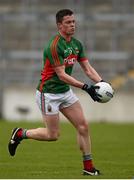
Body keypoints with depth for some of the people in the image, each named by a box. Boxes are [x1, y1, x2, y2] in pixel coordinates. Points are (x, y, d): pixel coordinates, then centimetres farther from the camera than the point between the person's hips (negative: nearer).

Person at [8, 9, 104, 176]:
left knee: (83, 126, 0)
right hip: (49, 94, -8)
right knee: (53, 135, -2)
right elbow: (61, 75, -24)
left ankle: (88, 167, 8)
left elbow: (88, 68, 5)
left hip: (66, 92, 8)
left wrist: (101, 82, -13)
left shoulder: (76, 44, 4)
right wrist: (85, 87, -30)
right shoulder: (54, 46, -22)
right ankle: (21, 134, 20)